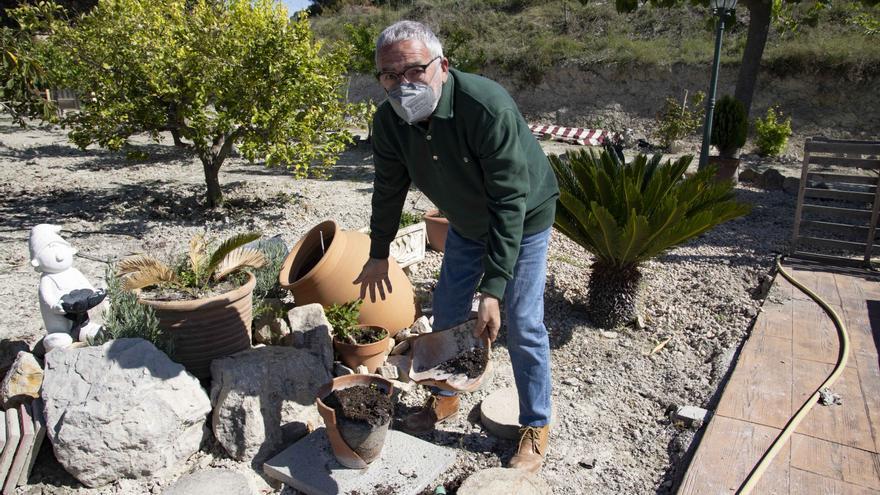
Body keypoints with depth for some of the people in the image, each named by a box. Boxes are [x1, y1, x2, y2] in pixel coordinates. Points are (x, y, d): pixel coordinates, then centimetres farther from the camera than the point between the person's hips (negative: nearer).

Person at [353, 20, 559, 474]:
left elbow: (510, 203, -36)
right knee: (447, 313, 12)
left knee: (521, 326, -4)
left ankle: (536, 426, 17)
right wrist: (378, 255, 7)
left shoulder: (488, 107, -37)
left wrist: (493, 290, -38)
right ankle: (445, 398, 36)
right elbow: (389, 189, -2)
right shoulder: (388, 122, -18)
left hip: (523, 219, -5)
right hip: (467, 223, 6)